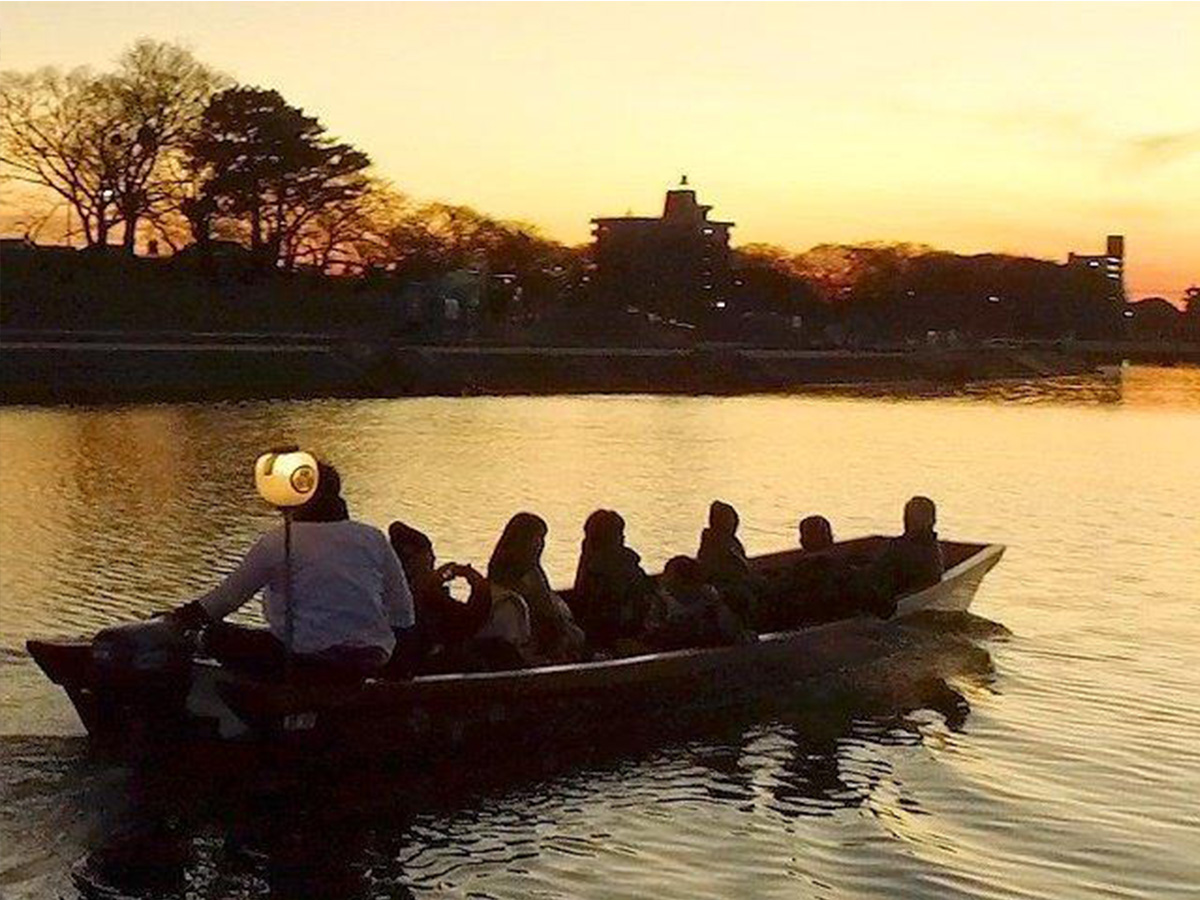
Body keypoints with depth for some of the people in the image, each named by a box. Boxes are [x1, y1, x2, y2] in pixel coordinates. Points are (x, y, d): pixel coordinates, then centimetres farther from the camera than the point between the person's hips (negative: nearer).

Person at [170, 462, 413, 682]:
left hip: (308, 660, -5)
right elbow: (403, 616, 7)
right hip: (371, 661, 5)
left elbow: (229, 595, 5)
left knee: (217, 637, 9)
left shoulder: (276, 543, -2)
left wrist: (180, 618, 22)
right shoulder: (373, 538, 7)